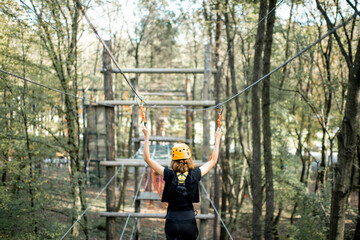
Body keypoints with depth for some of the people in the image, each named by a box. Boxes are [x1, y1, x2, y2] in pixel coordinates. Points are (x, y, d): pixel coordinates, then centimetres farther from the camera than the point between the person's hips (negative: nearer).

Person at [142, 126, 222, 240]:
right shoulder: (195, 175, -7)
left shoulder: (169, 175, -8)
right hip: (189, 222, 0)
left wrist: (147, 137, 9)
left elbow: (147, 159, 1)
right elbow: (213, 160, 9)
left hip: (172, 223, 0)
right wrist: (217, 139, 19)